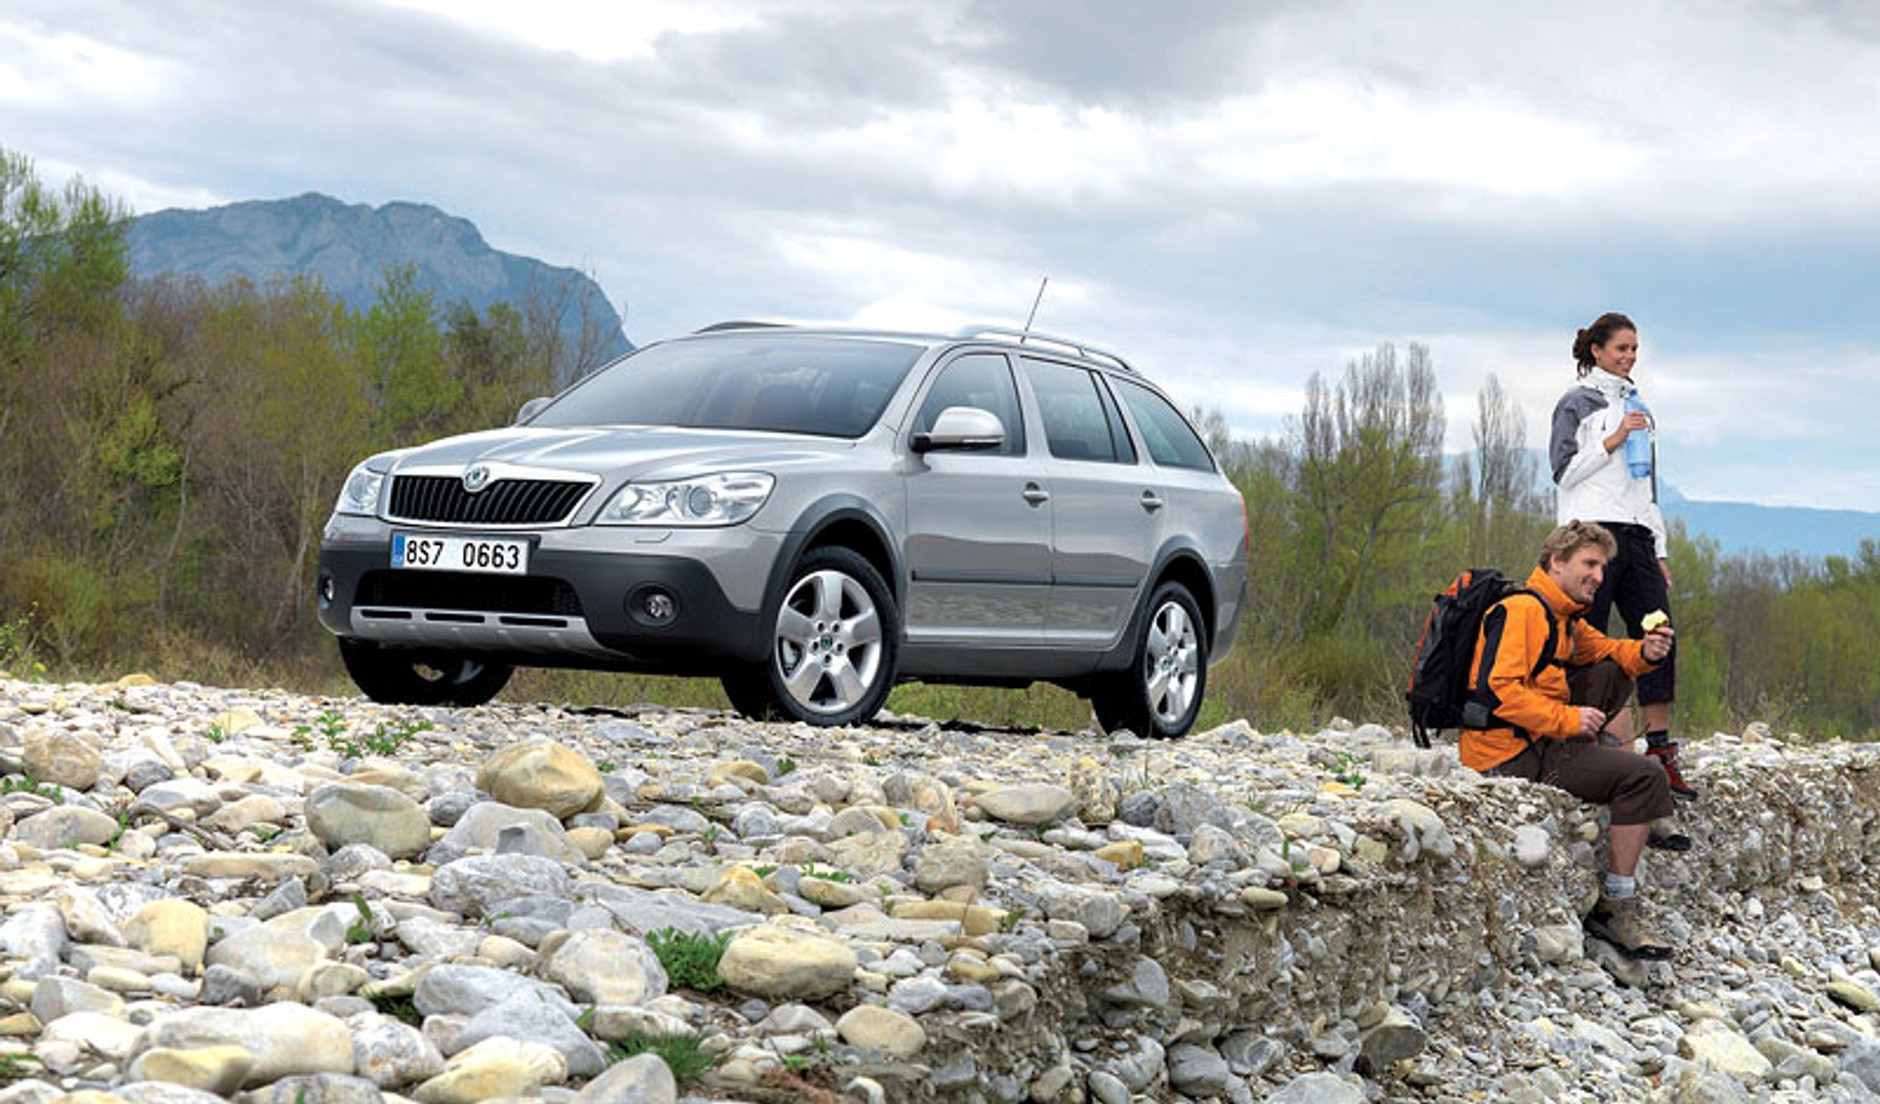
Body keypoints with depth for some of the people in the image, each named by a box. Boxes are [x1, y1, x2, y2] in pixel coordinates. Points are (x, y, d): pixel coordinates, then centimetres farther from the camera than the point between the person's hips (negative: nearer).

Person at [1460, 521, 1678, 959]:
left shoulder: (1563, 618, 18)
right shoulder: (1521, 610, -13)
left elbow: (1607, 652, 29)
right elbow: (1497, 691, -23)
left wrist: (1646, 653, 5)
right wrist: (1567, 719, -19)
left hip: (1539, 741, 10)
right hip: (1511, 755, -10)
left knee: (1612, 676, 18)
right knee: (1645, 776, -18)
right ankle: (1616, 905, -15)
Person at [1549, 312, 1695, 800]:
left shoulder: (1638, 408, 23)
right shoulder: (1577, 404, 4)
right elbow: (1564, 470, -4)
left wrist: (1659, 551, 19)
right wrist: (1611, 442, -13)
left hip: (1636, 535, 6)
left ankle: (1660, 750, -7)